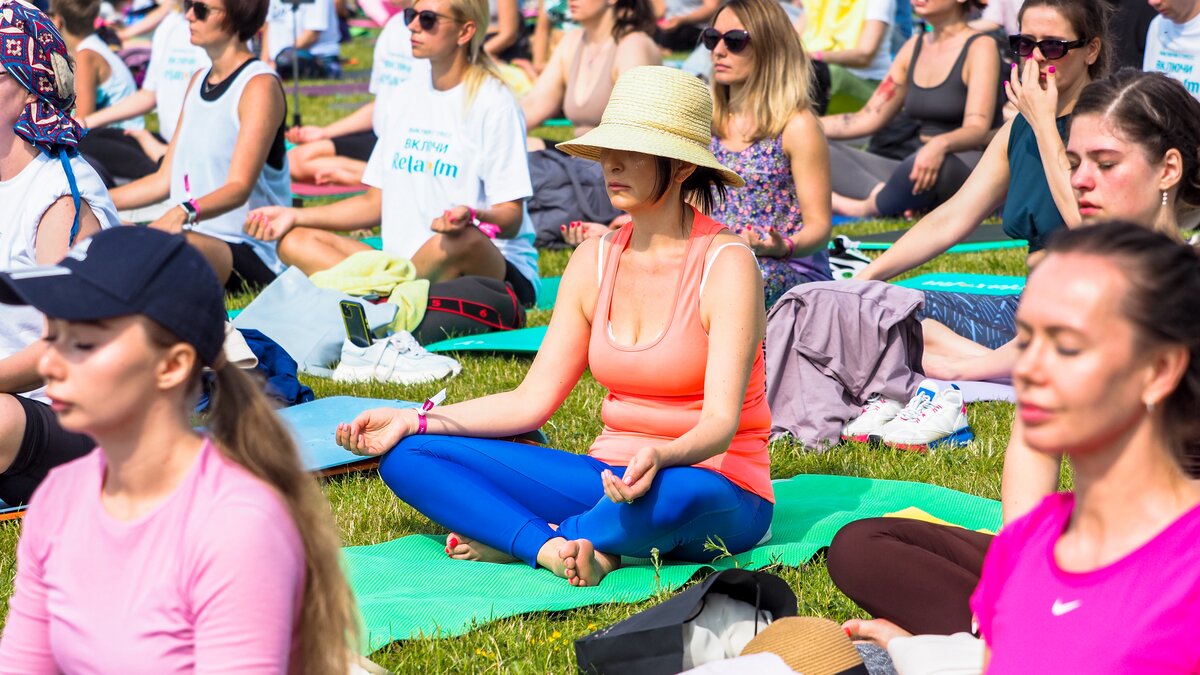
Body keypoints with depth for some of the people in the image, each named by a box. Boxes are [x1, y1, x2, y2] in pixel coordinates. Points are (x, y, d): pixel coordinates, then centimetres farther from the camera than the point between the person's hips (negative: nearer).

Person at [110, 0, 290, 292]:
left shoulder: (259, 85, -9)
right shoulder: (199, 81, 17)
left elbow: (239, 187, -22)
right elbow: (165, 180, 18)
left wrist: (184, 213, -40)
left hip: (248, 254, -9)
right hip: (192, 235, 9)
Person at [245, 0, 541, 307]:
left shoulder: (493, 102, -6)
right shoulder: (407, 96, 14)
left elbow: (510, 219, -12)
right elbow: (376, 203, 18)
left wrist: (472, 216, -35)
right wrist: (295, 216, 8)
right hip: (407, 262, 7)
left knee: (461, 241, -41)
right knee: (295, 241, -8)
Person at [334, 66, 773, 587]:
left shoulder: (726, 264, -12)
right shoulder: (594, 261, 6)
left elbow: (721, 421, -21)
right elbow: (534, 399, 6)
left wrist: (660, 458, -43)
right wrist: (413, 422, -4)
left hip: (719, 495, -6)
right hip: (611, 480, 6)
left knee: (676, 492, -44)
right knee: (407, 456, -7)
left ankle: (506, 539, -18)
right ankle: (555, 550, -28)